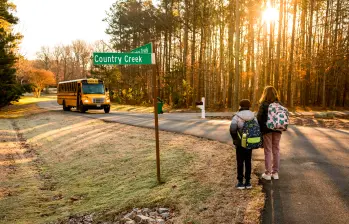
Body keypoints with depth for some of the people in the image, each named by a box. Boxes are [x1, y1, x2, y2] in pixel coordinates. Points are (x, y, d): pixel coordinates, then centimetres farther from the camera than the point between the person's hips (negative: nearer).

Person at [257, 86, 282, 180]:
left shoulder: (263, 105, -10)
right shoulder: (279, 104, 3)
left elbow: (259, 118, -10)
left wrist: (259, 130, -2)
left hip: (267, 130, -3)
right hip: (277, 130, 4)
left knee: (268, 151, 4)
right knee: (276, 151, 12)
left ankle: (268, 173, 8)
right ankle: (275, 173, 19)